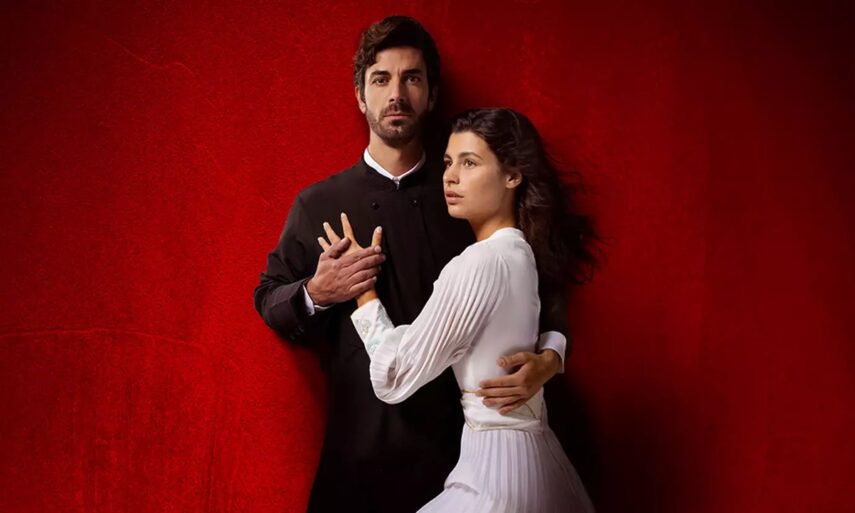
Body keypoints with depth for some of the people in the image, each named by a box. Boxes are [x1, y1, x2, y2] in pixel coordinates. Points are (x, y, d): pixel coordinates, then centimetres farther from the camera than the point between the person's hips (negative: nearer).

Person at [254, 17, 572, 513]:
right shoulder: (318, 204, 4)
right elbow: (268, 300, 10)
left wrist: (549, 357, -15)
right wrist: (315, 294, -11)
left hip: (460, 437, 0)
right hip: (360, 440, 0)